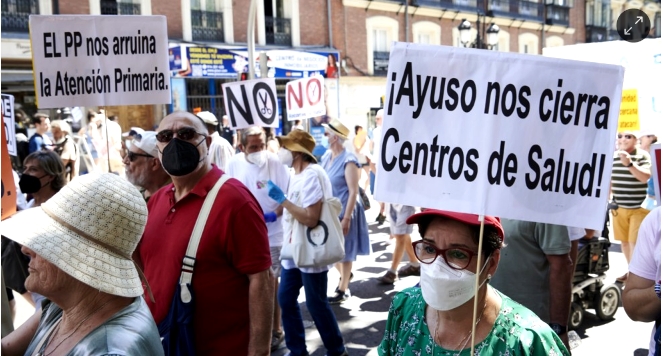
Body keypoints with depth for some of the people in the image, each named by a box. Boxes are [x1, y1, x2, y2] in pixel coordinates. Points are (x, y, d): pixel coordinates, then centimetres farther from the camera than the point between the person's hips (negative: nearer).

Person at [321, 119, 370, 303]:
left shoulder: (348, 161, -19)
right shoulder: (326, 156, 2)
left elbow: (354, 192, -19)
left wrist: (346, 218, -21)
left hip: (343, 211, -7)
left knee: (344, 251, 6)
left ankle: (343, 290, 19)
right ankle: (345, 274, 41)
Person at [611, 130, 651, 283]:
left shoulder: (642, 155, -8)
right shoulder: (612, 156, 6)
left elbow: (645, 177, -23)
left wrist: (629, 163, -36)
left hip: (639, 207, -5)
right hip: (619, 207, 5)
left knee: (635, 242, -9)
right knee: (624, 241, 12)